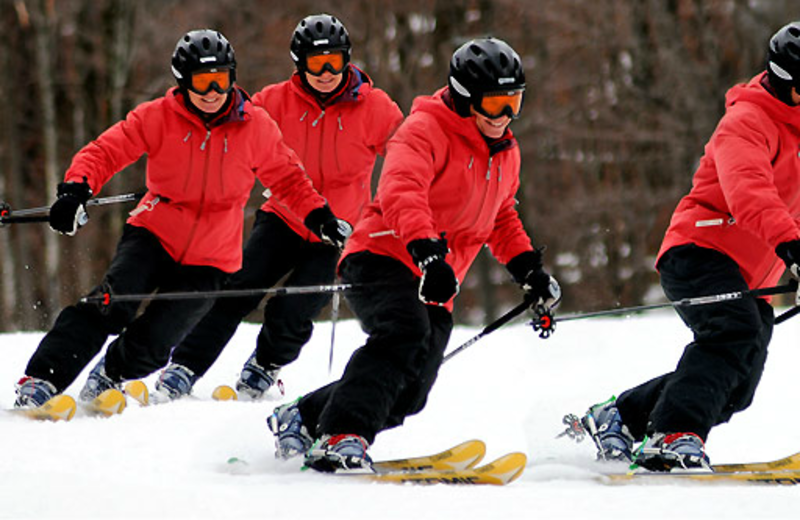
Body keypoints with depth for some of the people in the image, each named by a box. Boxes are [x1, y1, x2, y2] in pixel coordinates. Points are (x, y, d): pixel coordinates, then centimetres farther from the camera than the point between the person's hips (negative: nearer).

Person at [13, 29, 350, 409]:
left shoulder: (255, 128, -4)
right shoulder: (158, 118, -8)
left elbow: (287, 178, 10)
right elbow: (105, 151, -10)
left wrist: (318, 216, -2)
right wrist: (76, 189, -27)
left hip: (209, 261, 1)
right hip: (154, 236, -1)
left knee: (151, 344, -12)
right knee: (115, 301, -26)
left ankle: (109, 378, 21)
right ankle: (42, 380, -21)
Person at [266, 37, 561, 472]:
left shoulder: (506, 153, 17)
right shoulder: (425, 130, -10)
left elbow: (501, 220, 33)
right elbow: (400, 192, -27)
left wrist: (529, 269, 18)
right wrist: (426, 253, -42)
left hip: (435, 287, 8)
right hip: (383, 257, -8)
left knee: (409, 394, -4)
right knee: (404, 334, -36)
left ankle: (299, 418, 15)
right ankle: (341, 437, -41)